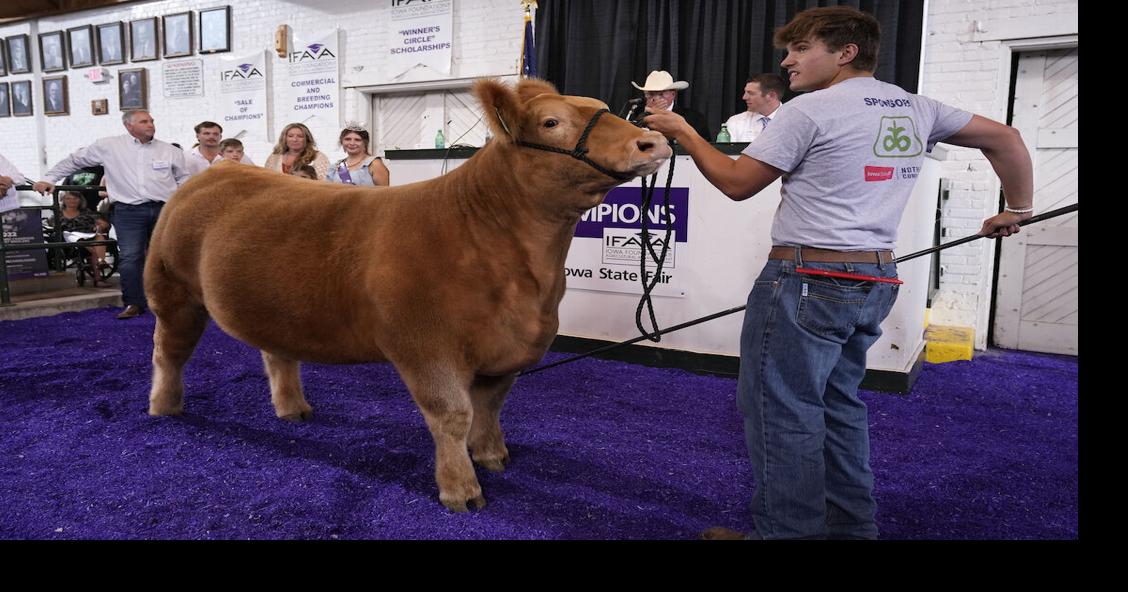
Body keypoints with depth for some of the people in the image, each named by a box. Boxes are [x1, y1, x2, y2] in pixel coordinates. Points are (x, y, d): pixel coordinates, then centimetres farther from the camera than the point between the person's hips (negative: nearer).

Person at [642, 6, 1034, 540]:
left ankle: (791, 530, 6)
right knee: (837, 402, 18)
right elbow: (1005, 139, 22)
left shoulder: (810, 110, -8)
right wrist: (1018, 207, 30)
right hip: (876, 279, 9)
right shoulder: (916, 108, 15)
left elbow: (736, 183, -4)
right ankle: (852, 525, 28)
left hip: (808, 278, -8)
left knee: (780, 409, -1)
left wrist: (684, 133, 7)